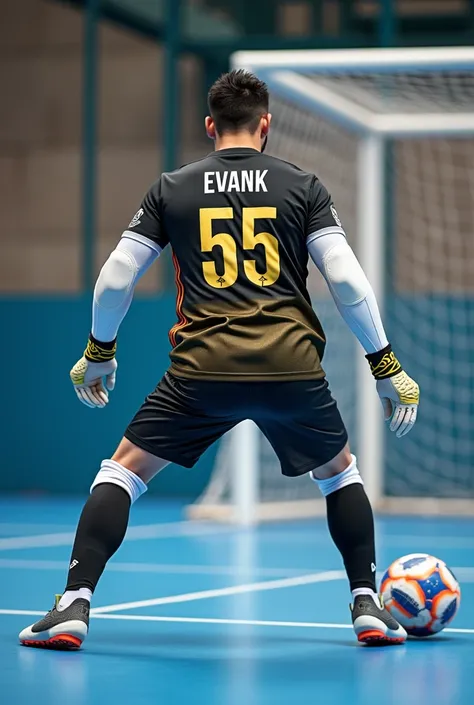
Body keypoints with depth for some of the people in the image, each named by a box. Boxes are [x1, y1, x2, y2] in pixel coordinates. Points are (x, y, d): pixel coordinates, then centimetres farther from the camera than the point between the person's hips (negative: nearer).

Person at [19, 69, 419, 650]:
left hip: (203, 369, 0)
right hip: (292, 369, 1)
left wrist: (97, 354, 26)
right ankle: (368, 608, 20)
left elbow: (115, 279, 11)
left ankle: (74, 606, 0)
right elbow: (346, 280, 0)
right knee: (339, 471, 26)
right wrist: (386, 367, 6)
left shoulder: (172, 188, 10)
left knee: (124, 468, 14)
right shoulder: (302, 186, 8)